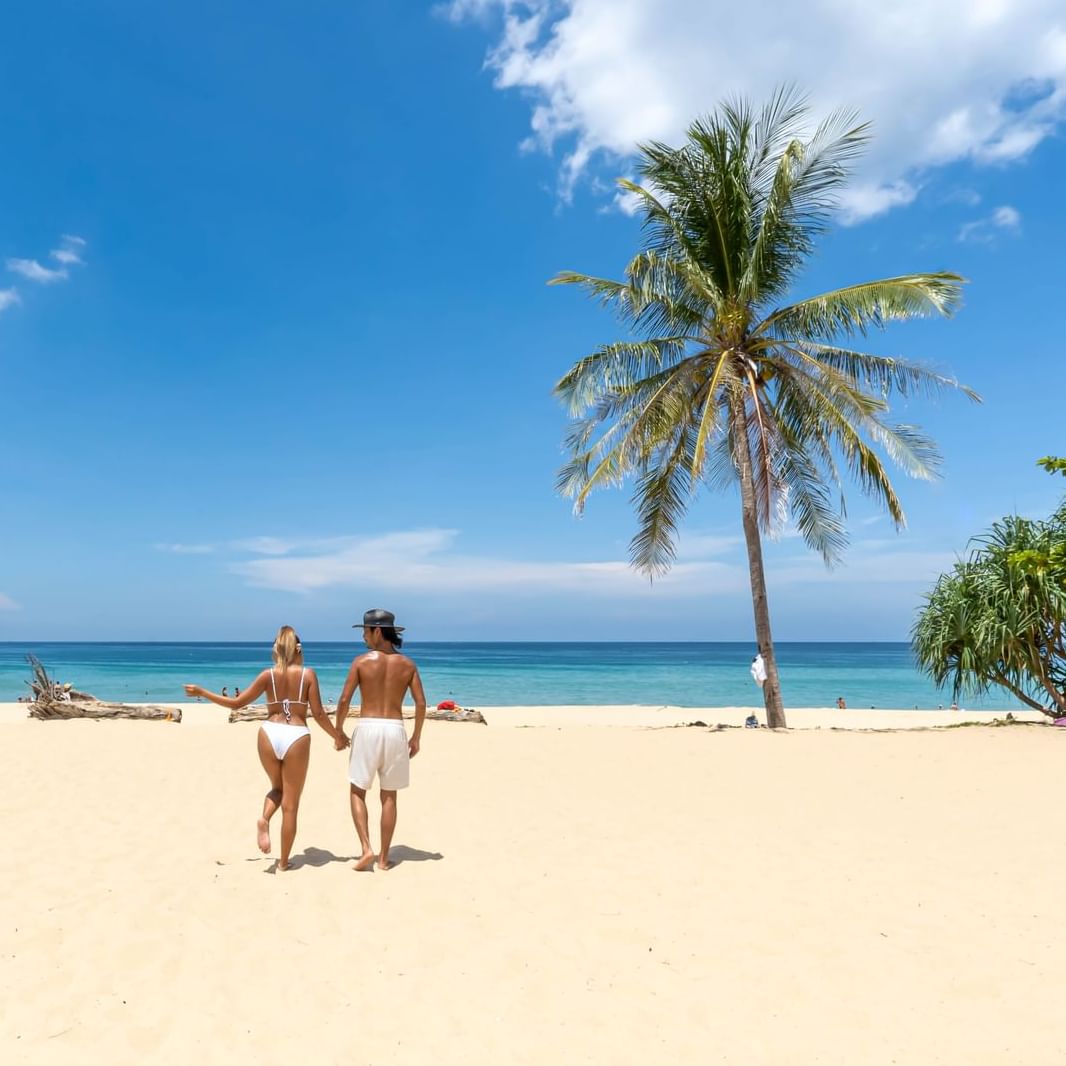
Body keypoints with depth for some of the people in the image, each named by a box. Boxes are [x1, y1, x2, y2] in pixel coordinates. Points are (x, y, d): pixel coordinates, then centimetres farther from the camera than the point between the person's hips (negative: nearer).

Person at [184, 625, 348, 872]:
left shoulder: (268, 675, 3)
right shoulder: (308, 674, -1)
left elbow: (236, 703, 5)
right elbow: (318, 713, -4)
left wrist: (202, 692, 16)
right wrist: (338, 736, 9)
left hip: (270, 733, 2)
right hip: (296, 736, -2)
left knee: (278, 788, 27)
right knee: (290, 804, 10)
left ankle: (264, 819, -3)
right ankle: (283, 862, 13)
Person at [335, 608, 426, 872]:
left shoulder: (362, 661, -3)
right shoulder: (407, 664, 4)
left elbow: (344, 700, -6)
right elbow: (421, 704, 0)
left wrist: (339, 732, 7)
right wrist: (416, 737, 11)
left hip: (367, 729, -2)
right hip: (395, 730, 2)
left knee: (357, 792, 13)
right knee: (389, 797, 12)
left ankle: (366, 849, 0)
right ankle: (383, 858, 16)